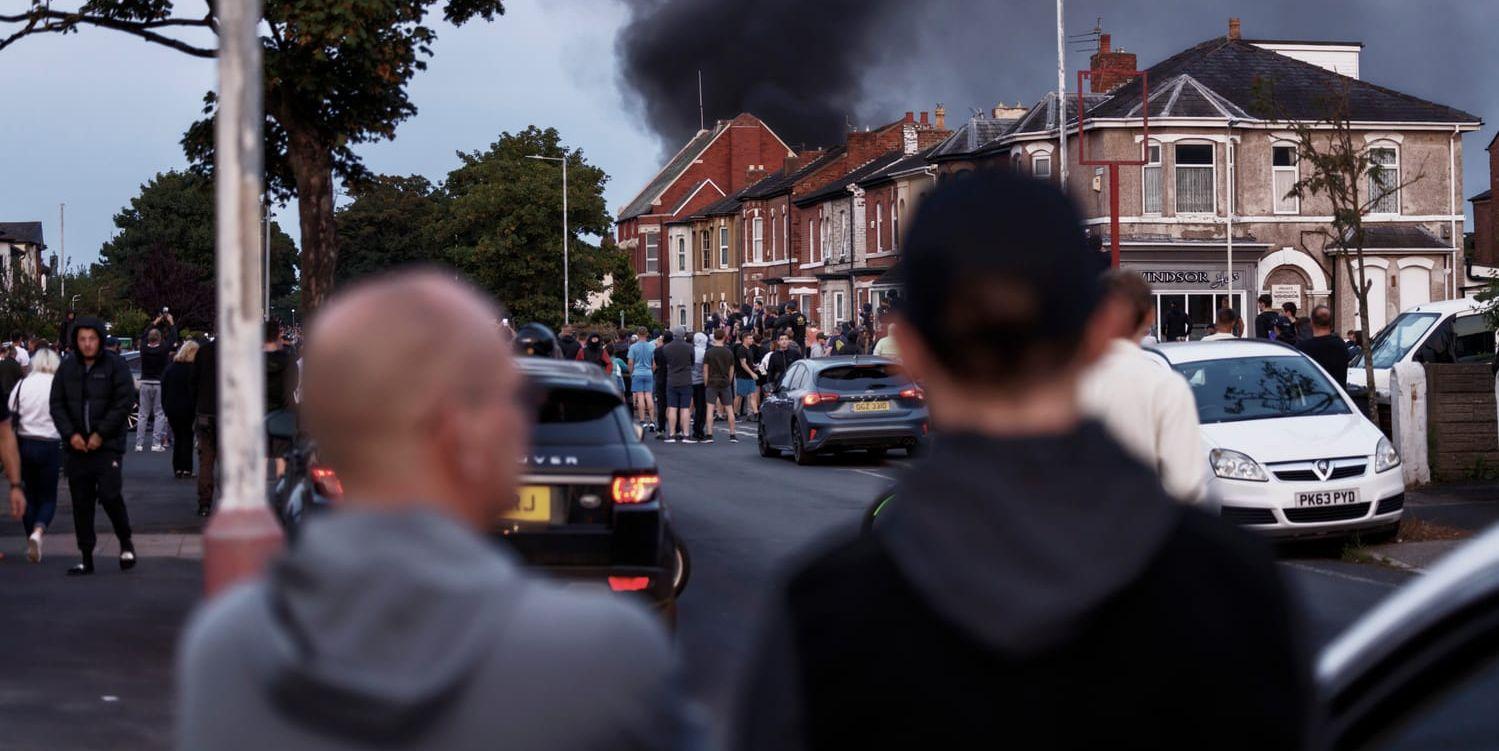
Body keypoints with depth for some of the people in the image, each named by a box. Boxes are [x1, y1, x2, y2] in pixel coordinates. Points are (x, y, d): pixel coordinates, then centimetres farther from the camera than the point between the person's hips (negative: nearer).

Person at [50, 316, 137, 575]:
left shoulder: (115, 365, -3)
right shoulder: (67, 368, 8)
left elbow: (124, 402, -7)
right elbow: (56, 404, 8)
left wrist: (101, 433, -12)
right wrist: (70, 434, -7)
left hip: (108, 445, -4)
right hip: (76, 447, 4)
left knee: (110, 495, -15)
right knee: (81, 503, 5)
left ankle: (126, 543, 8)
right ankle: (86, 559, 11)